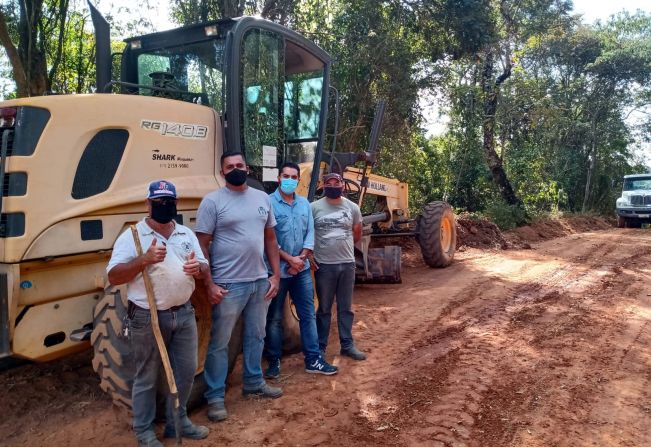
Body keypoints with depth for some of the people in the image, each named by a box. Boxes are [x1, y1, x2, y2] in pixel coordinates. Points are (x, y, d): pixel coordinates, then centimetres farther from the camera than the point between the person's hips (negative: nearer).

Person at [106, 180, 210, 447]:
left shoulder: (187, 234, 9)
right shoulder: (132, 236, -7)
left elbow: (205, 270, 11)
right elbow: (113, 277, -12)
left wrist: (198, 268, -14)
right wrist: (144, 259, -25)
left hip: (184, 314, 5)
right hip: (147, 318, -5)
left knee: (186, 371, 14)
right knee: (147, 377, 9)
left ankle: (178, 421, 34)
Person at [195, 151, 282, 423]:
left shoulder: (262, 198, 8)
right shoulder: (212, 201, -7)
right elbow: (202, 245, -9)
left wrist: (275, 274, 7)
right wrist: (209, 284, -14)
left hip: (260, 281, 6)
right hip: (228, 285, -5)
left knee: (256, 336, 19)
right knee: (219, 342, 5)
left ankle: (253, 383, 37)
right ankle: (215, 396, 20)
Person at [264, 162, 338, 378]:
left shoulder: (304, 204, 8)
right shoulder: (269, 203, -9)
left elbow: (310, 233, 6)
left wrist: (301, 258, -8)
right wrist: (290, 259, -14)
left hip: (302, 269, 5)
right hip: (277, 269, -5)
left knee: (308, 315, 9)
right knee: (274, 318, 7)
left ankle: (313, 359, 19)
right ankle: (274, 361, 20)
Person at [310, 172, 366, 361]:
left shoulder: (352, 207, 4)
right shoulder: (314, 207, -3)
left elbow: (357, 234, 16)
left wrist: (342, 245, 12)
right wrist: (309, 255, -4)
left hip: (347, 264, 2)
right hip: (324, 265, -2)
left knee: (346, 308, 12)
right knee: (324, 309, 8)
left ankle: (347, 345, 23)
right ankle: (319, 347, 20)